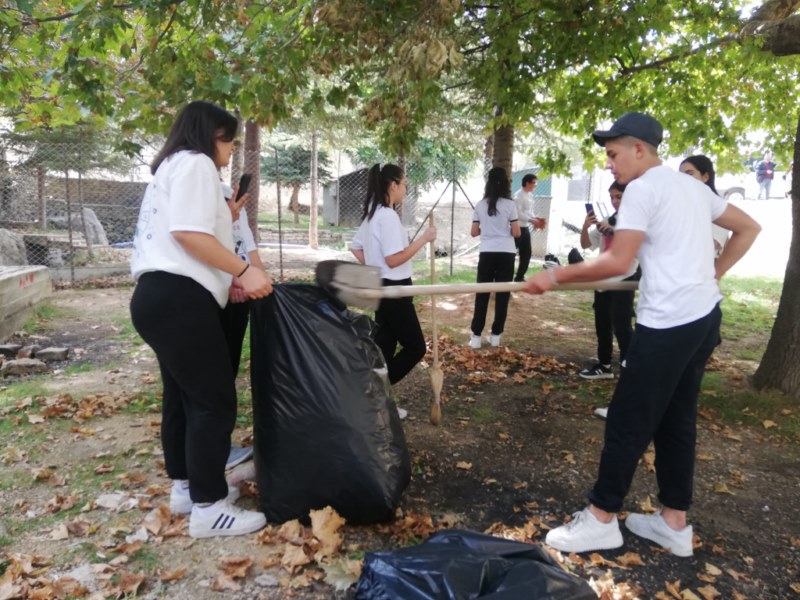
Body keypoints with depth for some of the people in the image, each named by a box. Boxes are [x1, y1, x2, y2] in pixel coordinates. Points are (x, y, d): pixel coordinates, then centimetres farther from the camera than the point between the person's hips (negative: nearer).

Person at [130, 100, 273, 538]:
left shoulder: (172, 167, 28)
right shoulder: (195, 163, -4)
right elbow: (188, 233, -18)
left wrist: (231, 280, 20)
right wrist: (244, 271, -14)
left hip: (161, 295, 11)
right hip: (179, 298, -11)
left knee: (184, 394, 17)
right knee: (214, 400, -6)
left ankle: (186, 486, 29)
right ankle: (208, 507, 2)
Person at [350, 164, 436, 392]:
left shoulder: (371, 214, 12)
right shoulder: (388, 215, -18)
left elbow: (355, 247, 20)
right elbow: (393, 259, -24)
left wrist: (373, 267, 14)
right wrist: (423, 239, -19)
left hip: (380, 288, 10)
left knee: (385, 345, 14)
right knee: (415, 347, -1)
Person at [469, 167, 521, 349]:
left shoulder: (480, 205, 3)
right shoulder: (509, 204, -4)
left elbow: (474, 232, 6)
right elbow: (516, 233, -5)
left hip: (486, 253, 2)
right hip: (506, 254, -2)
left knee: (482, 295, 6)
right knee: (502, 294, 7)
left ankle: (476, 336, 6)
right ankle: (495, 335, 12)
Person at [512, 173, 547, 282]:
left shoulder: (530, 195, 13)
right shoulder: (518, 195, -14)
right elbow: (518, 213, -21)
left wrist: (537, 219, 1)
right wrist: (532, 221, -26)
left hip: (525, 228, 9)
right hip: (517, 228, -9)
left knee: (526, 254, 13)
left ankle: (519, 277, 24)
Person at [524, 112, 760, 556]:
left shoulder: (643, 188, -10)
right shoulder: (693, 187, 17)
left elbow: (617, 263, -18)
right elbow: (748, 228, 25)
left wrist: (555, 276, -11)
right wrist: (711, 274, 21)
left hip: (668, 323, -9)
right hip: (704, 317, 9)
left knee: (627, 422, 0)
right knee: (677, 419, 15)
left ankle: (601, 520, 12)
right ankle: (674, 523, 25)